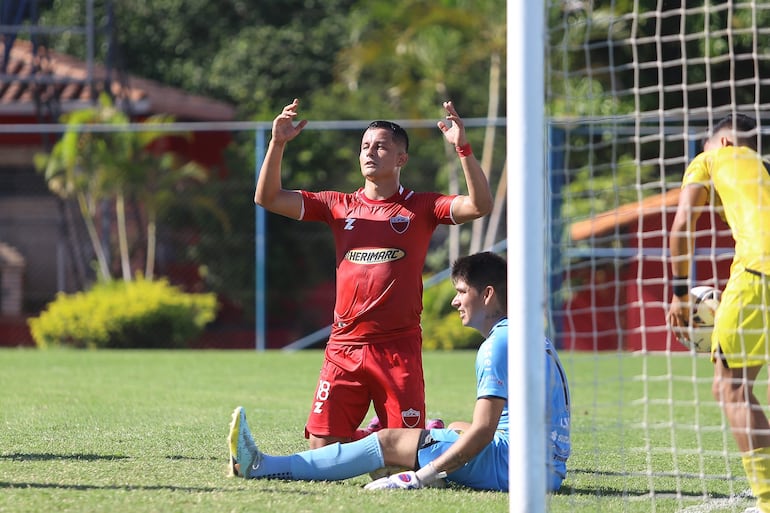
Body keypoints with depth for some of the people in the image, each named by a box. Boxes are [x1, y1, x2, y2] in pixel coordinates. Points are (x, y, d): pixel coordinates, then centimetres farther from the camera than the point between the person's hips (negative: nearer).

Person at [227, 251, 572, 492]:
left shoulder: (498, 345, -12)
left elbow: (483, 430, -20)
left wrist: (420, 477, -18)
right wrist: (441, 434, 26)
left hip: (511, 465, -9)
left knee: (389, 441, -3)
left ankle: (260, 467, 0)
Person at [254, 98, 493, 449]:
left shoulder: (421, 207, 5)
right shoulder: (339, 206, 13)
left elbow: (480, 205, -9)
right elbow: (268, 198, 10)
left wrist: (462, 148, -19)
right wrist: (278, 143, -3)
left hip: (399, 347, -2)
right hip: (344, 345, 2)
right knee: (322, 443, -6)